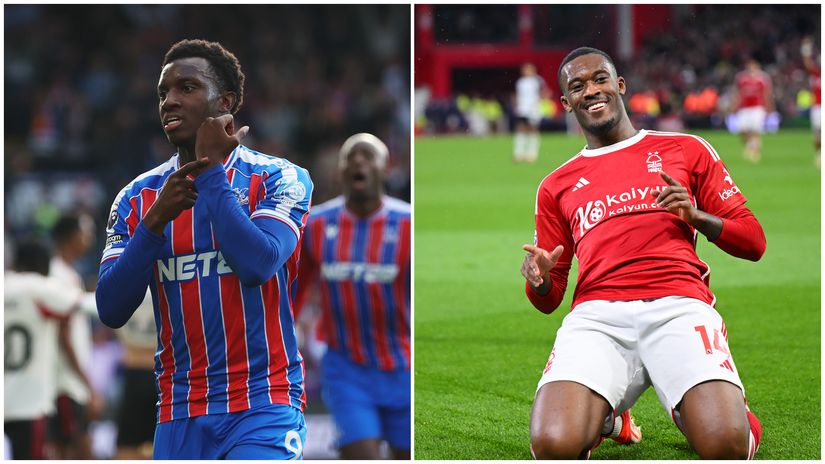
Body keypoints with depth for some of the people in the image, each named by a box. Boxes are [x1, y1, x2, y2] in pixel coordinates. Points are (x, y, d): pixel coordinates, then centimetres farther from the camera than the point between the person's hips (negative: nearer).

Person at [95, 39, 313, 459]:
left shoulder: (279, 179, -1)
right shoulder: (138, 198, 10)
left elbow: (258, 266, -20)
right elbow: (111, 311, 1)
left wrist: (210, 170, -11)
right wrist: (156, 219, -10)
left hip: (264, 408, -4)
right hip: (179, 417, 4)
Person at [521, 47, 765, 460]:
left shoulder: (686, 150, 19)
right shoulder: (556, 186, 24)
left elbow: (753, 243, 16)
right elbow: (549, 298, 24)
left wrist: (697, 217, -4)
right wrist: (539, 280, -1)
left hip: (677, 305, -1)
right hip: (597, 313, 1)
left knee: (727, 445, -29)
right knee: (554, 445, -29)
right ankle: (605, 412, 9)